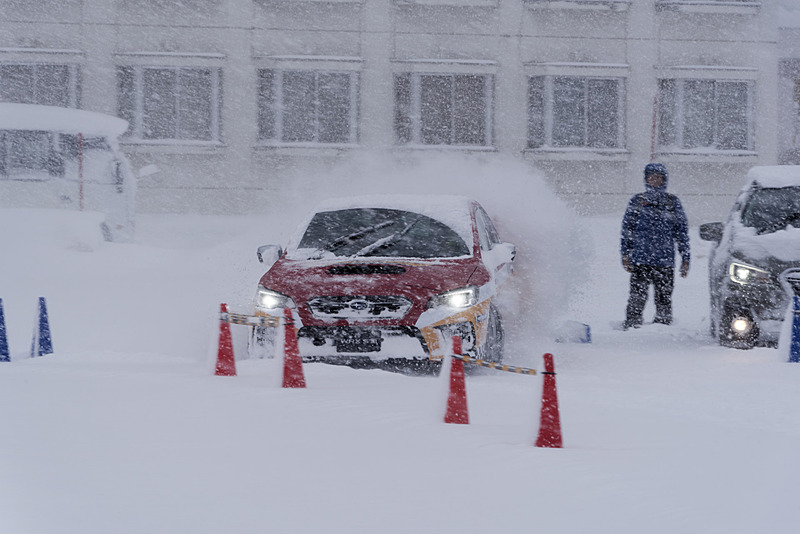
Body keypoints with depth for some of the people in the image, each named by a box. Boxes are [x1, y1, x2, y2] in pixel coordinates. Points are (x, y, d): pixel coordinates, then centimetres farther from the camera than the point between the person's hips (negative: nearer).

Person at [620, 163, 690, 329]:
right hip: (640, 260, -1)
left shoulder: (673, 202, 11)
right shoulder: (637, 201, 10)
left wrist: (685, 258, 8)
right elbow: (627, 229, 12)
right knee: (637, 297, -8)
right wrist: (625, 254, 4)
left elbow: (682, 232, 13)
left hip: (665, 261, 1)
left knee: (664, 299, 2)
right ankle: (631, 325, -4)